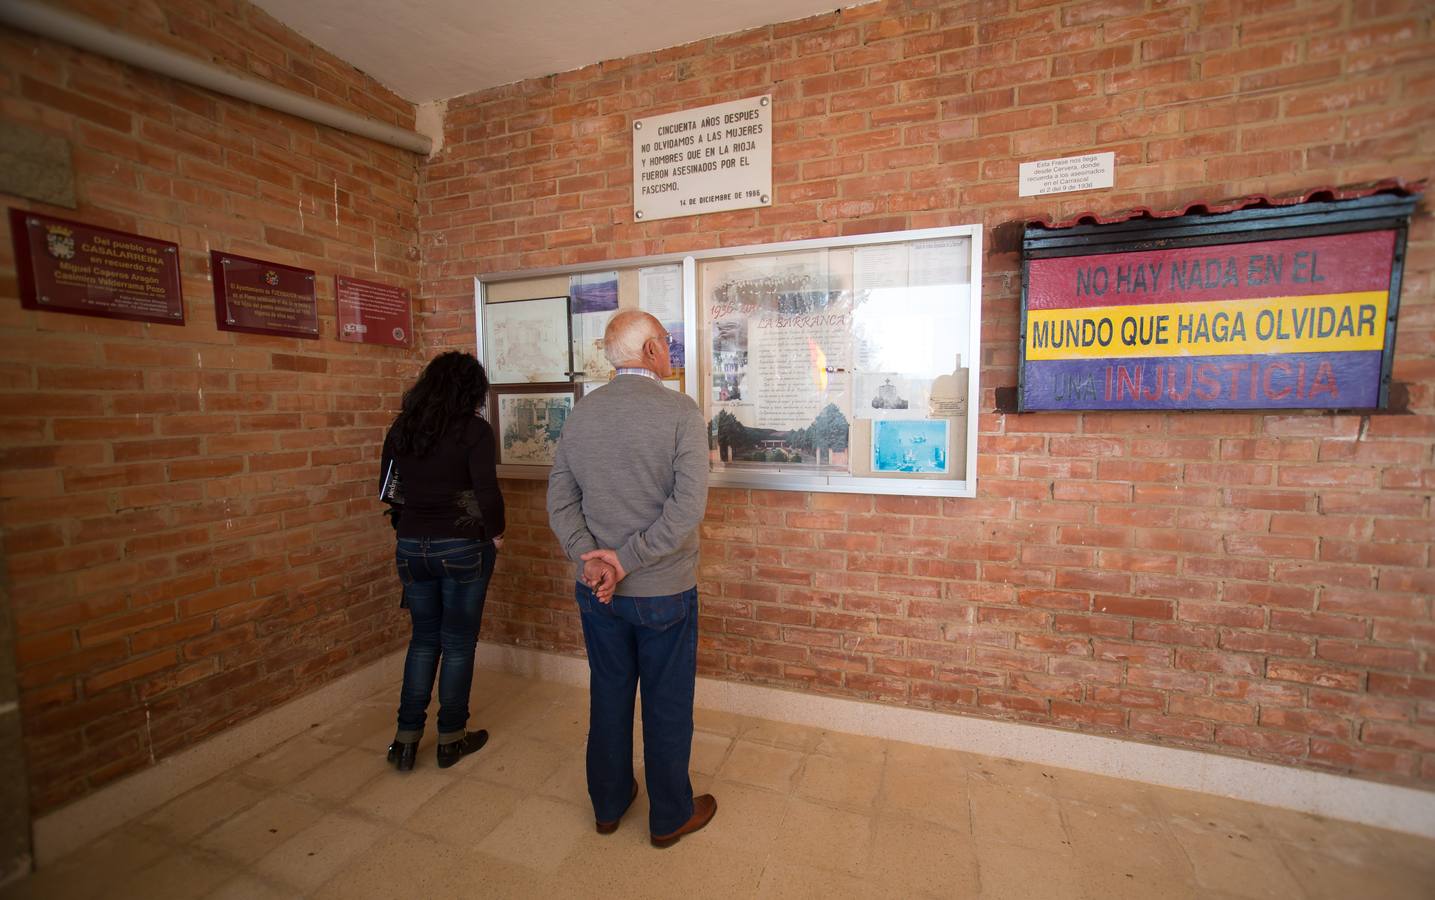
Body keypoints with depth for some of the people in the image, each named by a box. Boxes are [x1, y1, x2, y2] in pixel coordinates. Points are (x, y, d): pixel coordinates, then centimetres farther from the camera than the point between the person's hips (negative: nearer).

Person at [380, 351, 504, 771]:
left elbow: (388, 489, 11)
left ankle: (406, 737, 26)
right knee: (458, 643, 10)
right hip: (463, 547, -5)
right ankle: (451, 738, 24)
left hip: (411, 546, 5)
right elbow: (487, 492, -19)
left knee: (423, 639, 20)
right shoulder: (473, 429, -13)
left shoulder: (400, 429, 4)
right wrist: (496, 533, -4)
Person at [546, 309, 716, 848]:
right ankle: (670, 817, 35)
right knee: (667, 705, 14)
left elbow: (560, 500, -2)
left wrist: (590, 558, -10)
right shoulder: (680, 410, -14)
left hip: (597, 591, 5)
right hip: (664, 590, -4)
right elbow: (689, 505, -22)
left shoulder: (581, 414, 1)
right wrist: (627, 557, -17)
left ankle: (608, 805, 42)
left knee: (608, 698, 21)